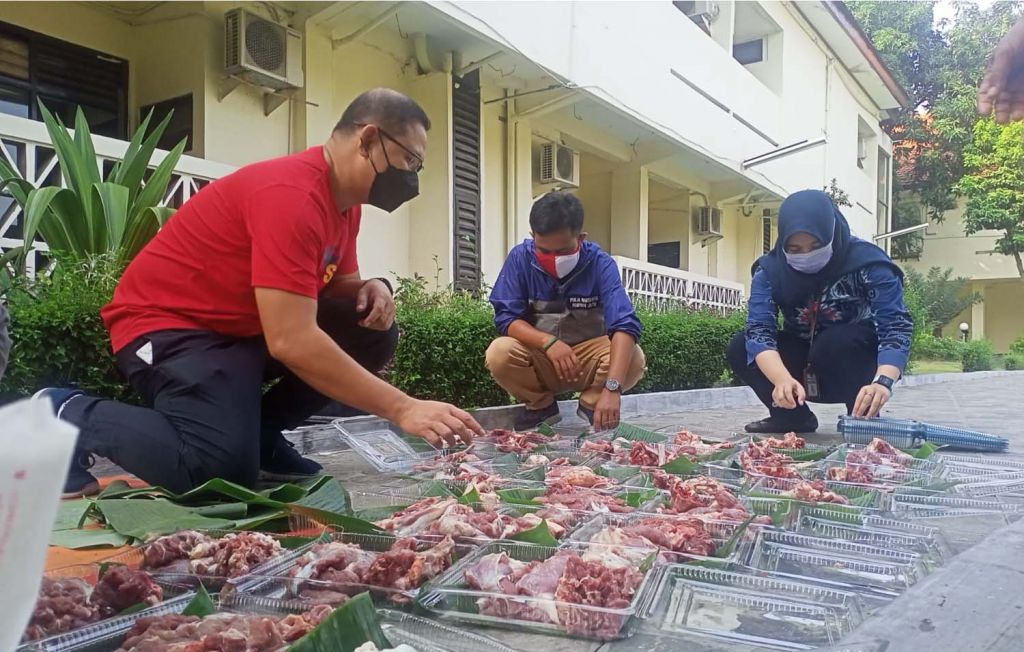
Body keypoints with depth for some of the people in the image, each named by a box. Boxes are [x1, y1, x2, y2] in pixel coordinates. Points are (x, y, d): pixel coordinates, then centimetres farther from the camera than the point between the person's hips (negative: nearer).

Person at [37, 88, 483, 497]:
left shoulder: (345, 197, 2)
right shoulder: (291, 195, -28)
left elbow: (336, 282, 14)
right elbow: (291, 342, -36)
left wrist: (371, 288, -11)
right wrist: (402, 408, -34)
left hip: (249, 325, 9)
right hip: (169, 324, -9)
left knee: (373, 334, -3)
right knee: (224, 467, -27)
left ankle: (260, 432, 5)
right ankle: (69, 416, -2)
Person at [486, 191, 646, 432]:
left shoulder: (600, 263, -17)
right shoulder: (520, 258, -13)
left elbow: (625, 325, -29)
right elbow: (505, 318, -16)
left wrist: (612, 387, -44)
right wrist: (548, 342, -35)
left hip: (589, 356, -1)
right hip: (539, 358, 1)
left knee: (634, 359, -30)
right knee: (499, 353, -30)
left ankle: (591, 404, 2)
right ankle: (541, 406, 0)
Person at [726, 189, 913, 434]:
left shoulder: (868, 262, -23)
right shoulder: (770, 269, -16)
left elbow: (897, 327, -31)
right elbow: (759, 330, -27)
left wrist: (883, 381, -51)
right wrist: (782, 379, -47)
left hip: (858, 357, -3)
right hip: (805, 372, 3)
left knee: (835, 342, -33)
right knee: (740, 348, -17)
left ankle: (864, 419, -12)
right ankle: (795, 417, -2)